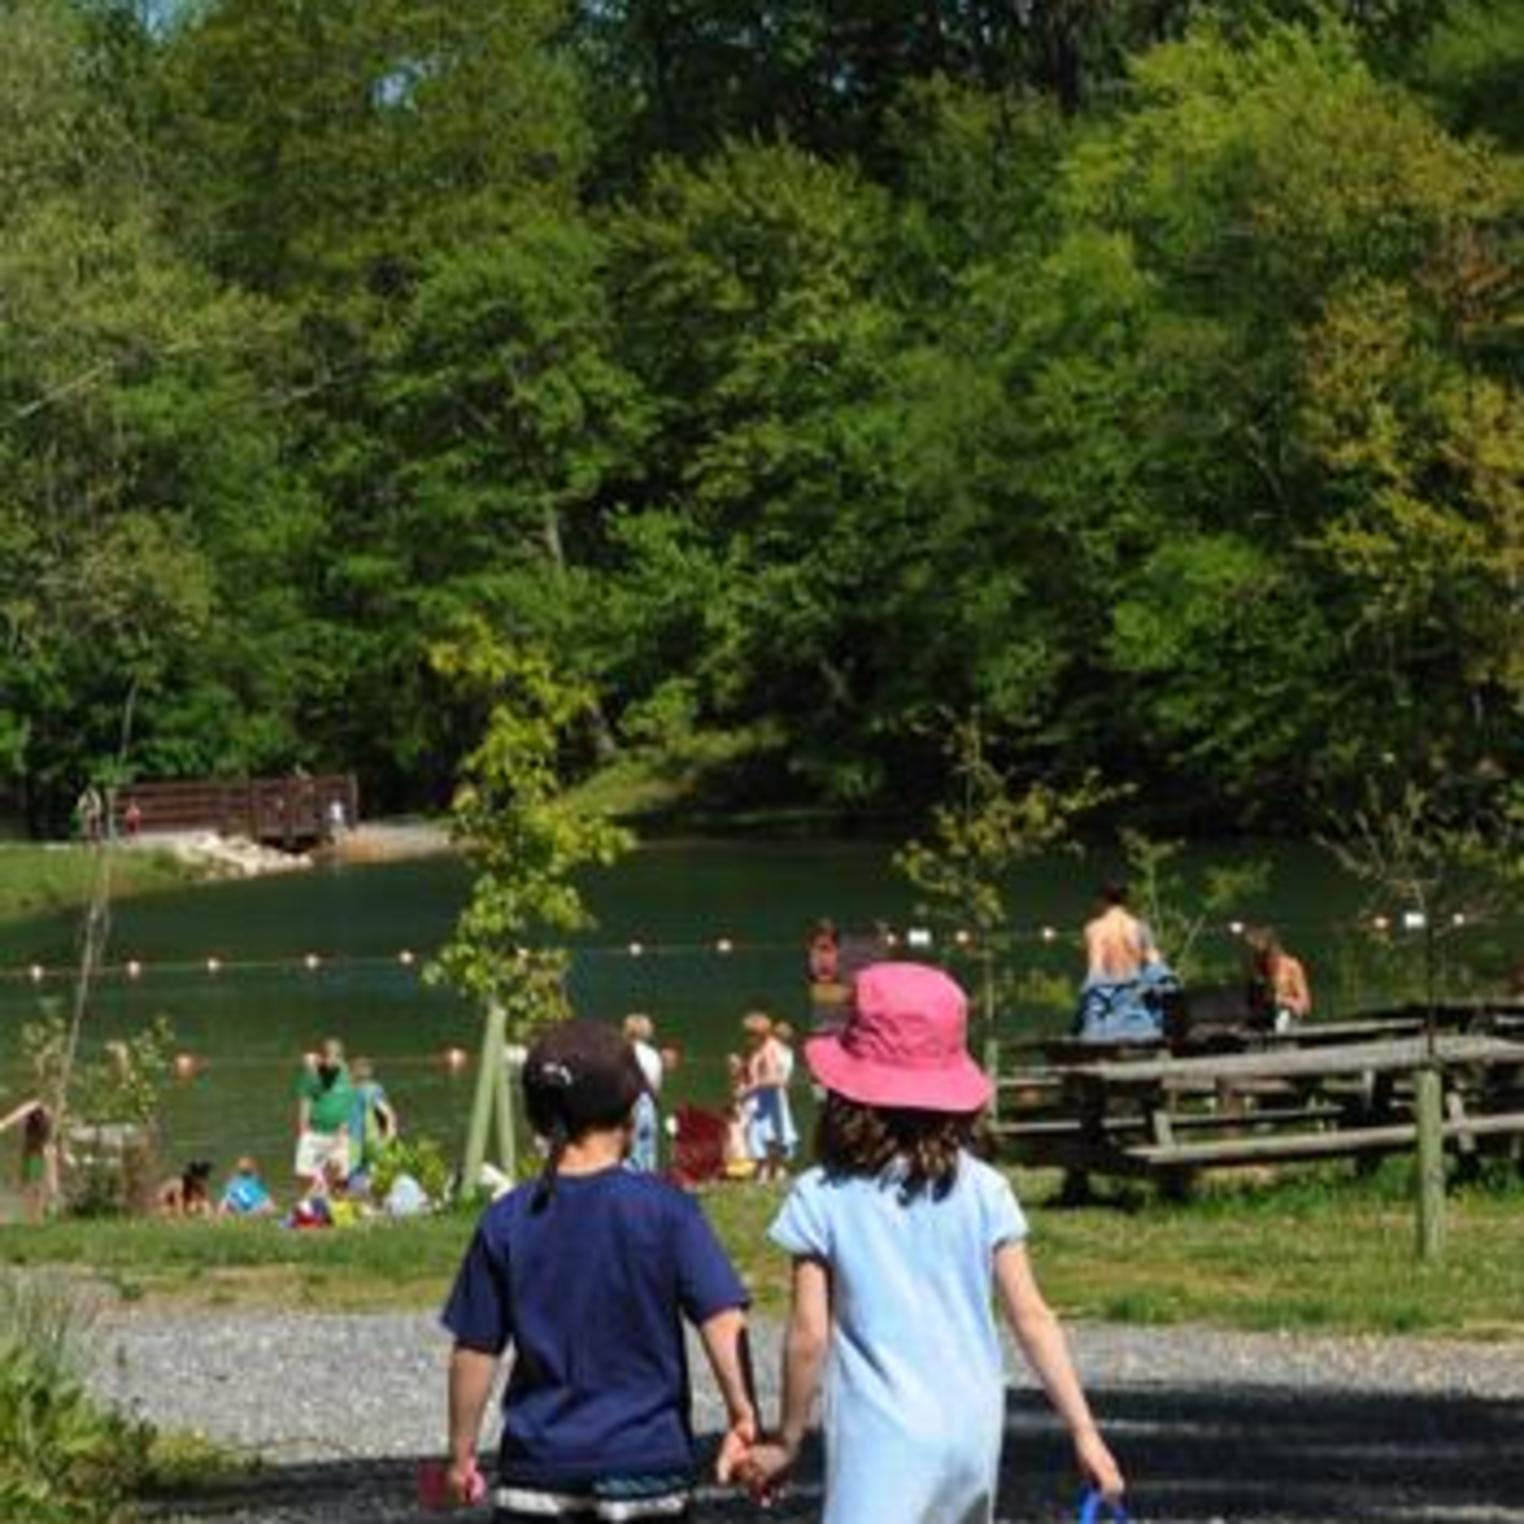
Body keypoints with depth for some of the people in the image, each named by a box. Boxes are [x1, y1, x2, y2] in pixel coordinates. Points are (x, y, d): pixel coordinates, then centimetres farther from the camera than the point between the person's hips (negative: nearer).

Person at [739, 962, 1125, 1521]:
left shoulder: (822, 1198, -6)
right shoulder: (983, 1191, 3)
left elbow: (809, 1335, -6)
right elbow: (1032, 1318, 2)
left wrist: (787, 1439, 7)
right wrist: (1083, 1431, 7)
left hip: (886, 1439, -5)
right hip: (973, 1429, 5)